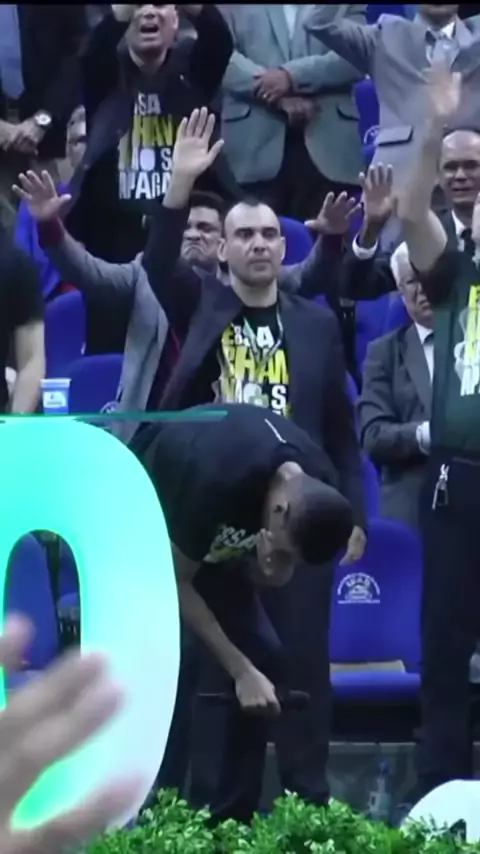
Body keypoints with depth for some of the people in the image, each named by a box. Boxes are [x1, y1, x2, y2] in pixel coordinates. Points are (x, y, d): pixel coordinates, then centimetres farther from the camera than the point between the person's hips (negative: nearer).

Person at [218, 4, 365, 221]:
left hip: (327, 141, 0)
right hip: (256, 142, 0)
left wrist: (293, 76, -13)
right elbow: (219, 53, -1)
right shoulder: (233, 9, 13)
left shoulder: (347, 9, 15)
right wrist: (281, 97, -13)